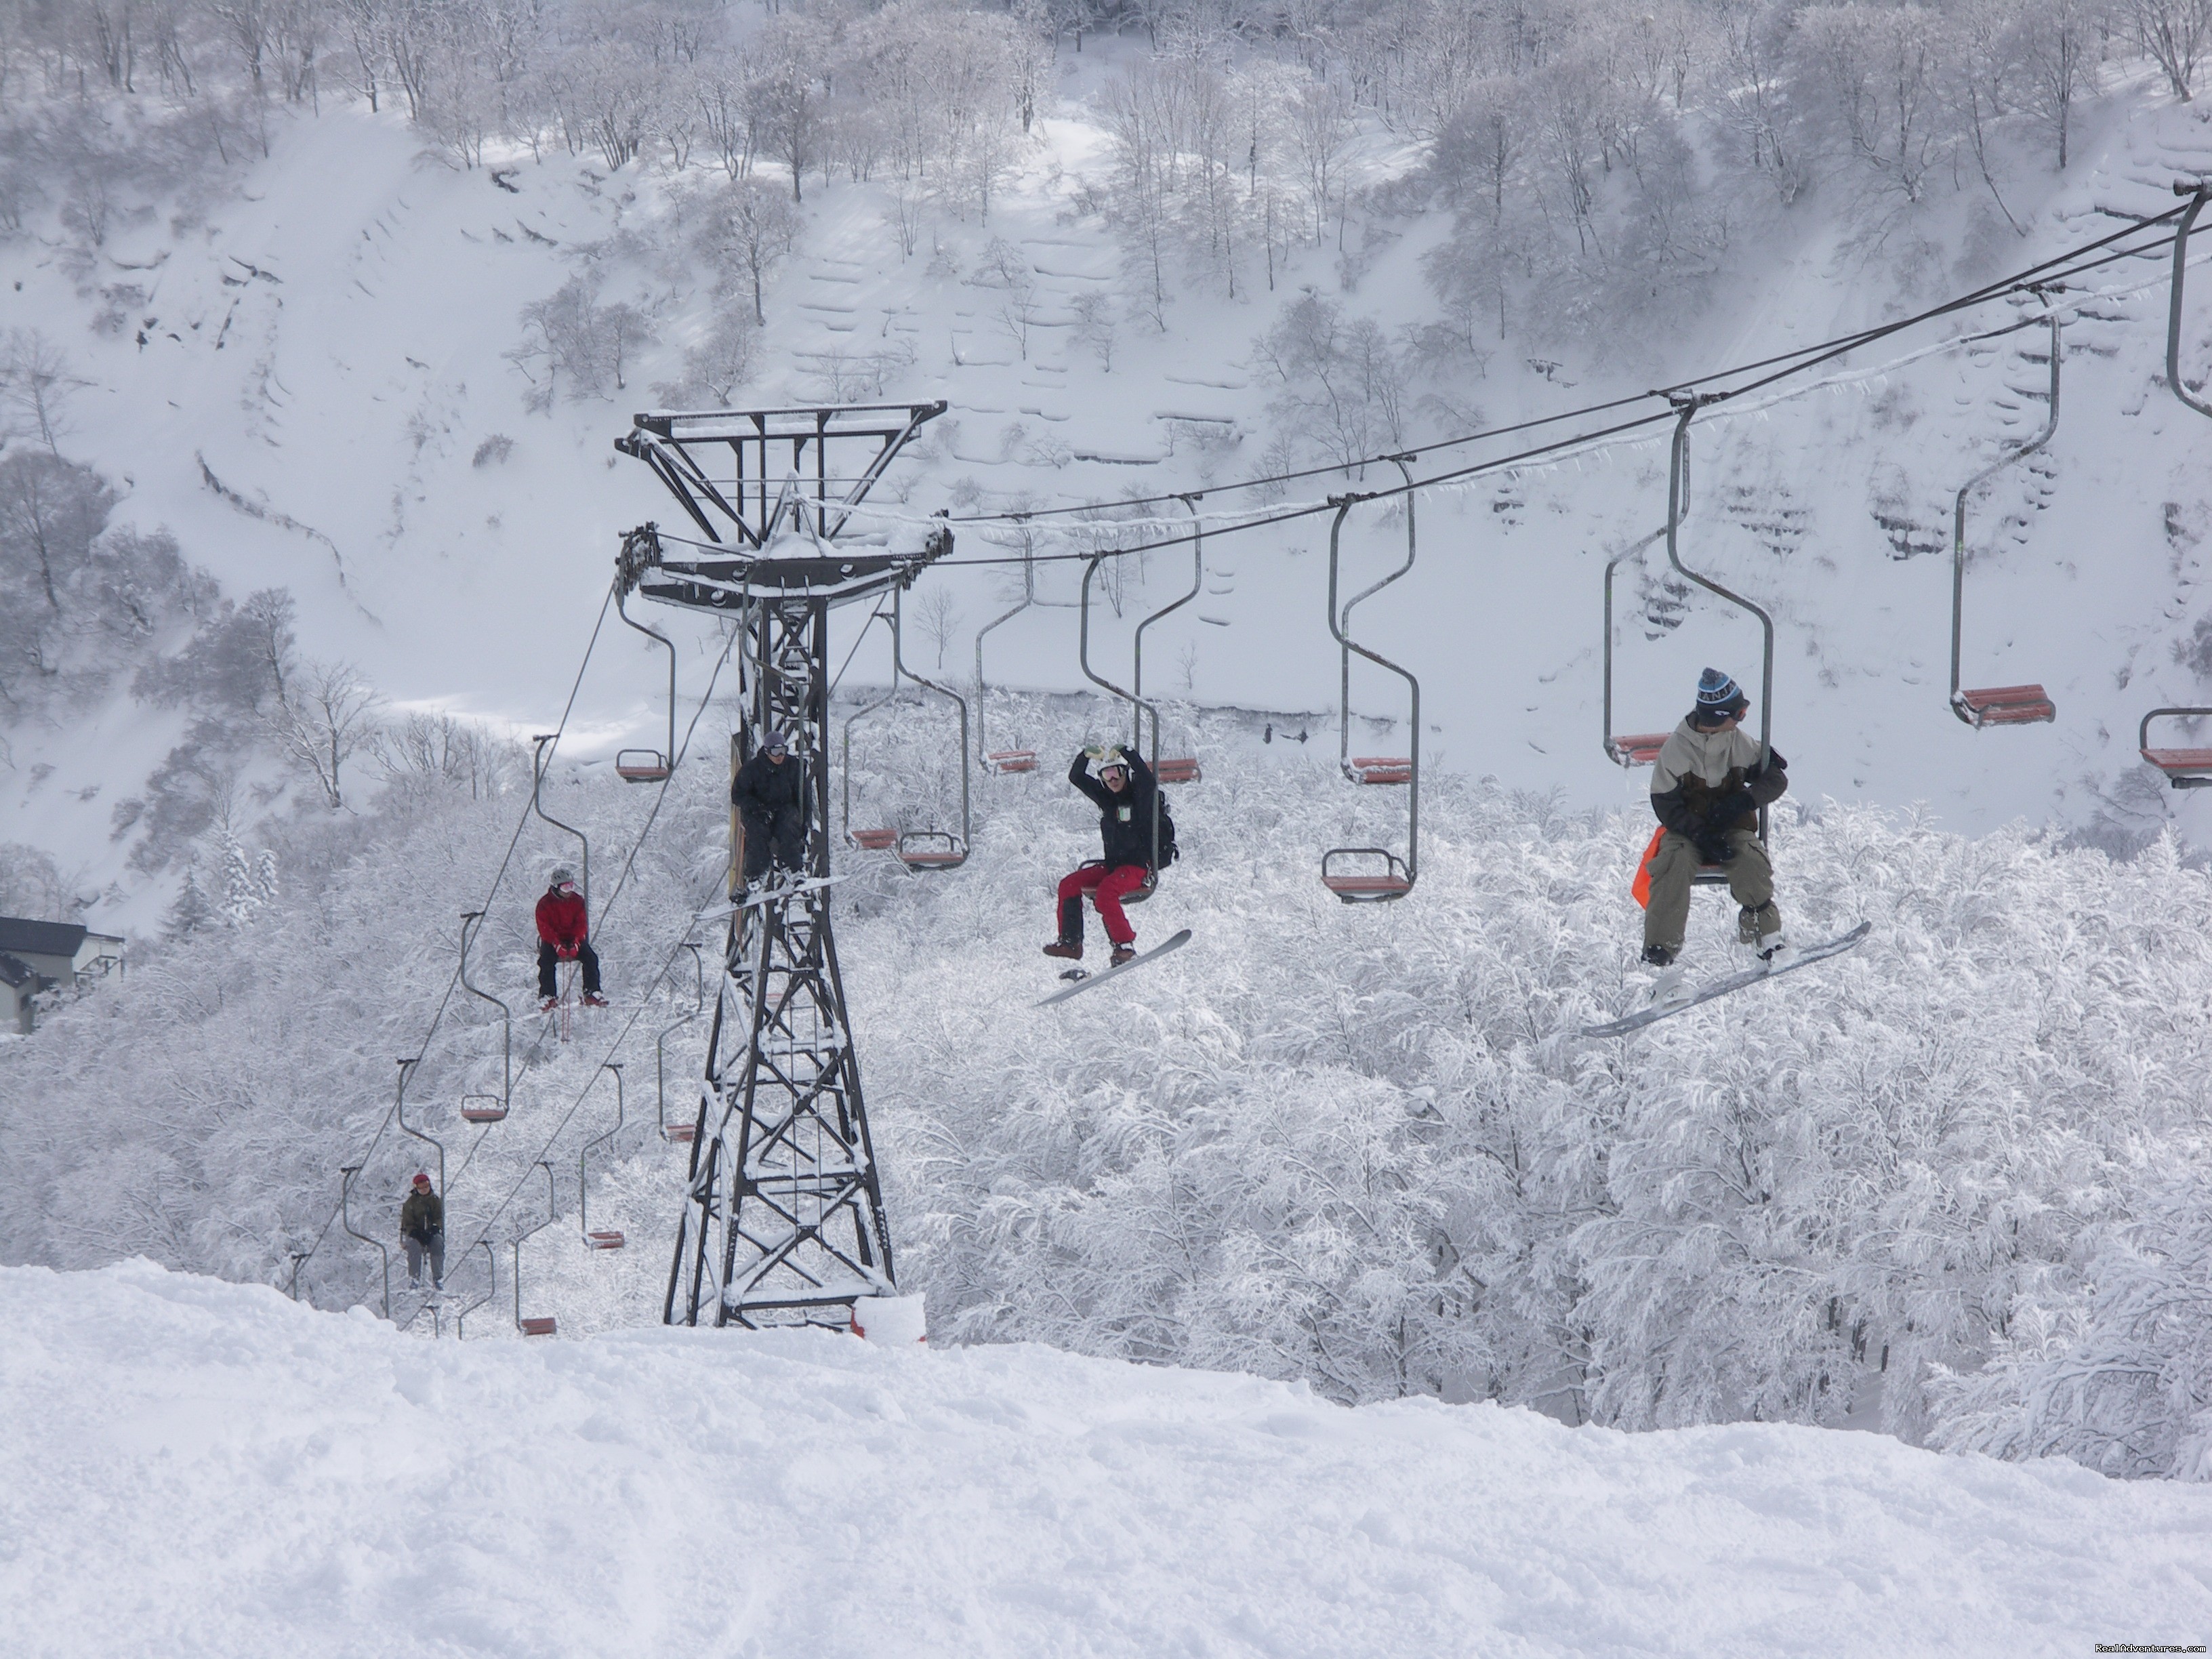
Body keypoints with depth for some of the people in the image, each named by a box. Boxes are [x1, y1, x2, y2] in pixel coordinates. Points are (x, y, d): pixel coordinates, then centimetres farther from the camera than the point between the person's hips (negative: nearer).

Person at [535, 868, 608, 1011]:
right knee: (546, 961, -29)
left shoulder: (578, 901, 2)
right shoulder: (545, 904, -6)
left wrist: (575, 942, -19)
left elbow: (582, 924, -3)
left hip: (574, 939, 2)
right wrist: (557, 944, -25)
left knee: (591, 958, -20)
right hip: (552, 940, -2)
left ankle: (592, 993, -17)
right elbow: (544, 928, -12)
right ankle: (548, 997, -24)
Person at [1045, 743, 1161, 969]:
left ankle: (1125, 945, -32)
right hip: (1112, 865, 8)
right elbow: (1076, 778, 12)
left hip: (1138, 866, -8)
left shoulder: (1140, 796, -6)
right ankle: (1070, 941, -3)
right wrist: (1086, 756, -6)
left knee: (1105, 892, -32)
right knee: (1070, 885, -5)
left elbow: (1149, 781, -29)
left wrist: (1126, 753, -29)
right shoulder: (1106, 797, 12)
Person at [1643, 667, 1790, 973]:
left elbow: (1776, 776, 4)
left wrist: (1744, 800, -17)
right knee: (1674, 862, -33)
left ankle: (1766, 935, -15)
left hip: (1733, 828, 1)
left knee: (1750, 859, -31)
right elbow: (1665, 805, -9)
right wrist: (1702, 835, -23)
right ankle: (1660, 949, -30)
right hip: (1687, 829, -1)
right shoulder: (1675, 748, -10)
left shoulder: (1740, 742, -2)